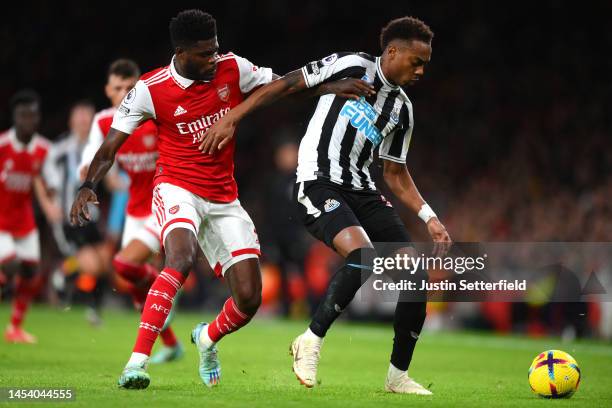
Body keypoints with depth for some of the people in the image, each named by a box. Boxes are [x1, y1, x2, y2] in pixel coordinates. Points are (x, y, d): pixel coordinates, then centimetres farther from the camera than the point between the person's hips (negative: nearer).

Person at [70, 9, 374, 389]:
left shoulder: (233, 68, -3)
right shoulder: (150, 89, -10)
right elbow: (109, 148, -5)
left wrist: (335, 87, -3)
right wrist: (89, 187, -20)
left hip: (224, 200, 4)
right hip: (178, 190, -4)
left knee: (249, 298, -3)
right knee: (182, 258, -35)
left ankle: (208, 338, 33)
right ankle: (137, 362, -35)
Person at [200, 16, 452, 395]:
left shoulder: (402, 108, 15)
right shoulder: (352, 66, -5)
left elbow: (395, 172, 22)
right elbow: (289, 83, -3)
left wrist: (429, 217, 12)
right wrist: (232, 118, -9)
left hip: (362, 190, 7)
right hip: (319, 185, -7)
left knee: (415, 272, -4)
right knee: (363, 257, -31)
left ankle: (398, 375, 8)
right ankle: (310, 342, -13)